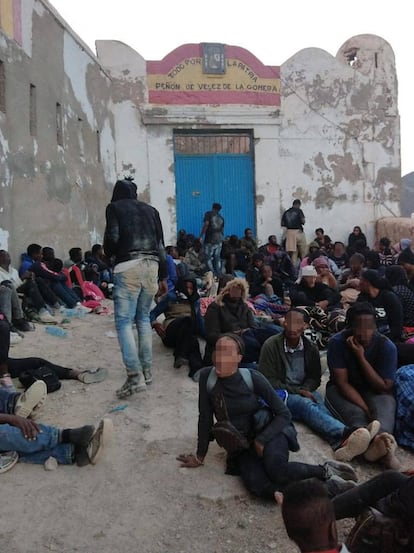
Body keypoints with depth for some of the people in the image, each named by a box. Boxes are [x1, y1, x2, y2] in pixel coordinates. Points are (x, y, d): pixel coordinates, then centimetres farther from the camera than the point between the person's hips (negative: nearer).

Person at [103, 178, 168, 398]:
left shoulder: (114, 208, 8)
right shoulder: (150, 209, 20)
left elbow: (112, 238, -5)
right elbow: (160, 244, 16)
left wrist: (108, 254, 18)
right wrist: (163, 276, 18)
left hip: (128, 266, -5)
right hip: (151, 265, 5)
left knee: (124, 322, -5)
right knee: (144, 318, 15)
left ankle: (135, 375, -15)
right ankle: (146, 369, 17)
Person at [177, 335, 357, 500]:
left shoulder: (253, 378, -15)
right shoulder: (206, 376, -12)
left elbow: (284, 414, -9)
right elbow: (205, 418, -2)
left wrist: (261, 440, -20)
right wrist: (200, 456, 4)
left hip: (268, 432, -2)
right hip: (241, 446, 2)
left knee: (276, 468, -36)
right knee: (257, 485, -29)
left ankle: (325, 471, -9)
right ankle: (326, 487, -15)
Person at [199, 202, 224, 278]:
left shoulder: (208, 214, 3)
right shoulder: (221, 218, 18)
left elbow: (206, 224, -10)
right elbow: (222, 230, 17)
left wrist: (201, 236, -9)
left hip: (210, 239, -5)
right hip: (219, 239, 5)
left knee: (208, 258, -3)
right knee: (217, 258, 10)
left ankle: (212, 274, -11)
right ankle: (218, 274, 8)